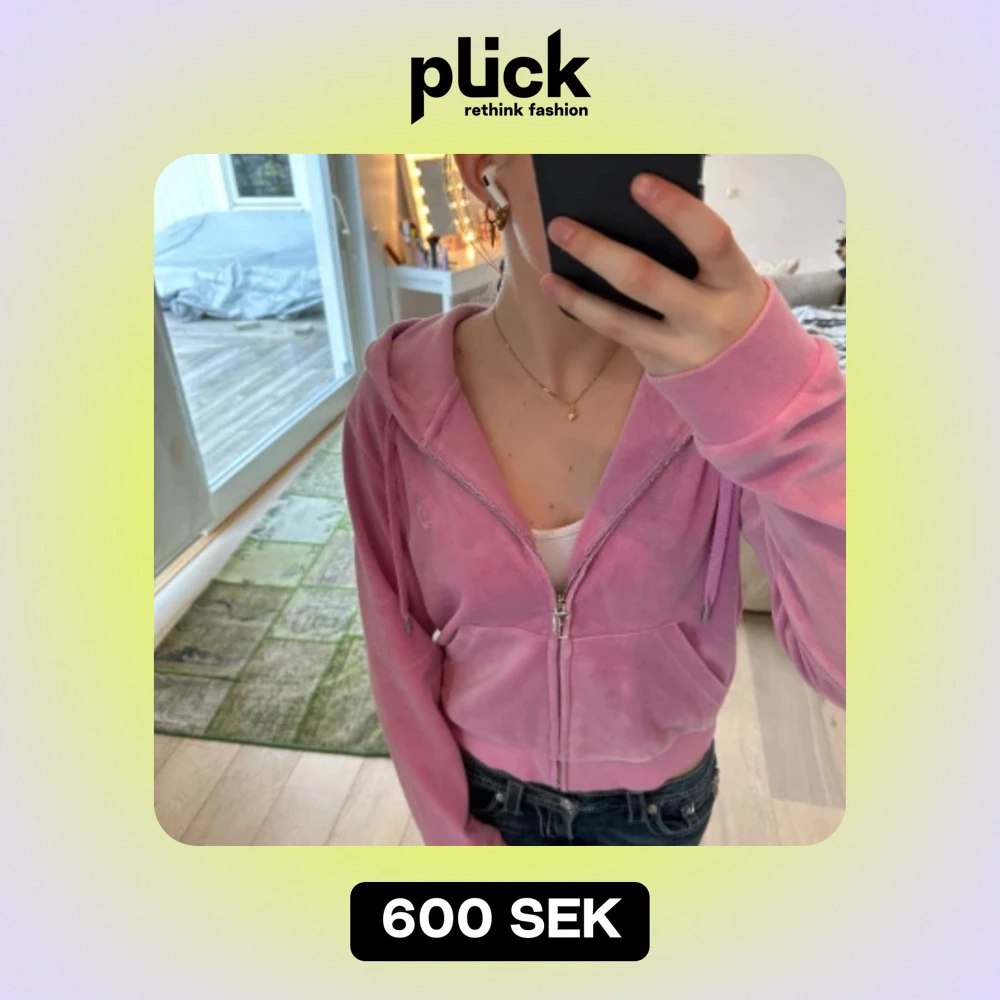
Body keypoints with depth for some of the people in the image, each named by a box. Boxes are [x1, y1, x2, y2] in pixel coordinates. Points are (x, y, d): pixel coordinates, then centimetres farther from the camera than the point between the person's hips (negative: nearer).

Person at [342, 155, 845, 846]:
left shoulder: (719, 361, -23)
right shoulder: (402, 394, -22)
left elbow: (856, 668, -31)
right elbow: (400, 637, -10)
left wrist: (778, 401, -45)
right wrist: (451, 831, -4)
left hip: (660, 793, 1)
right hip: (486, 781, 0)